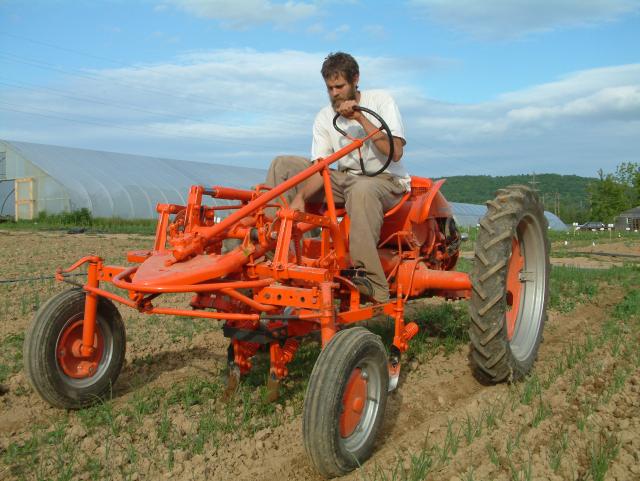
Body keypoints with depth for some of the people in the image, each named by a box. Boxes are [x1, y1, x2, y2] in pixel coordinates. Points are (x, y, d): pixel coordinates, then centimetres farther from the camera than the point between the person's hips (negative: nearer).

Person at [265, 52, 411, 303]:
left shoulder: (381, 101, -7)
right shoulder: (325, 117, 3)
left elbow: (395, 152, -19)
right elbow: (319, 167, -6)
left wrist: (361, 118, -22)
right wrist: (299, 197, -24)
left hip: (386, 180, -5)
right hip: (345, 178, 5)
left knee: (361, 190, -43)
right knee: (282, 166, -5)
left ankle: (373, 282, -45)